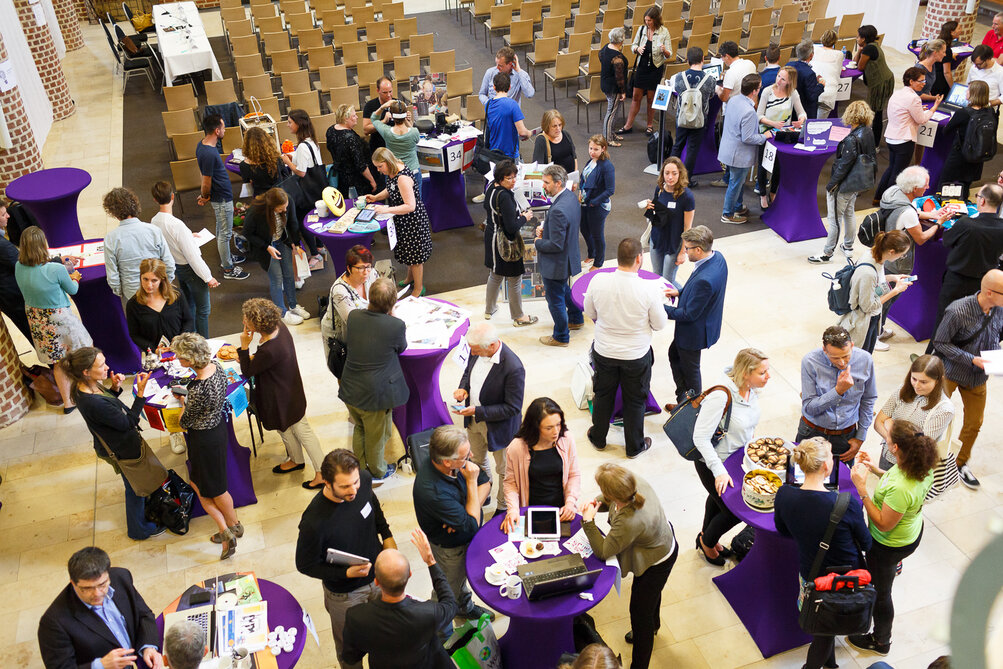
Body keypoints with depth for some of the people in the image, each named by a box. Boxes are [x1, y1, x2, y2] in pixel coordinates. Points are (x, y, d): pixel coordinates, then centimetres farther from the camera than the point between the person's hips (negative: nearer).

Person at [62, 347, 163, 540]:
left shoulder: (82, 387, -12)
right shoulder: (93, 403, -39)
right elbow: (128, 422, -31)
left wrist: (115, 388, -10)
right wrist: (141, 392, -36)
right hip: (123, 451, -8)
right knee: (135, 488, 17)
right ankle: (139, 530, 41)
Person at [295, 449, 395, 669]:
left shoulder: (364, 479, -21)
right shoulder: (314, 522, -38)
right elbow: (305, 565, -20)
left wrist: (387, 535, -1)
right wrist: (346, 573, -30)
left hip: (379, 573, 5)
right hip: (345, 593, -5)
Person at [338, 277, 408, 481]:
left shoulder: (353, 316, -11)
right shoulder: (396, 325, -23)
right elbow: (401, 348, -2)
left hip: (351, 389, 5)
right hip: (376, 393, -5)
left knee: (359, 428, 29)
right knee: (377, 435, 20)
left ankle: (360, 467, 48)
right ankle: (377, 471, 42)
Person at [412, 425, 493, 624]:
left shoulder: (458, 464, -21)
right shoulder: (432, 490, -42)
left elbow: (485, 481, -7)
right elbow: (472, 524, -34)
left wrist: (467, 514, -22)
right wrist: (471, 482, -31)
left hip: (465, 539, 7)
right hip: (449, 548, -6)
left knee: (461, 577, 32)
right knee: (448, 593, 18)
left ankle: (465, 607, 59)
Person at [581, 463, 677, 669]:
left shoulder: (628, 523, -46)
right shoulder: (636, 482, -26)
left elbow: (602, 552, -27)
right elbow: (608, 499, -1)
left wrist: (588, 521, -25)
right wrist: (595, 503, -20)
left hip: (657, 563, -9)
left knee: (639, 611, 11)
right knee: (650, 593, 35)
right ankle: (652, 627, 64)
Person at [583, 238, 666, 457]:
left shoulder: (598, 281, -19)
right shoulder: (649, 289, -26)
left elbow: (589, 312, -2)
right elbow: (660, 324, -13)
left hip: (604, 352, 2)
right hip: (636, 355, -2)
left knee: (603, 395, 25)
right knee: (635, 400, 20)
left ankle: (598, 438, 46)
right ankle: (634, 446, 39)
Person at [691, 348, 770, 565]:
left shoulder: (752, 388, -12)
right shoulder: (720, 396, -36)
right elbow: (700, 437, -33)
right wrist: (719, 471, -34)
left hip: (736, 456, 8)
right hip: (711, 463, -8)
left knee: (718, 498, 28)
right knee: (734, 512, 3)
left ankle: (707, 537, 55)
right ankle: (706, 542, 33)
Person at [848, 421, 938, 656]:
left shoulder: (899, 489, -43)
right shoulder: (922, 466, -17)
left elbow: (884, 524, -30)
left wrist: (861, 488, -33)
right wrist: (876, 470, -1)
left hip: (890, 546, -8)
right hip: (913, 532, 8)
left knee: (879, 592, 18)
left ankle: (881, 641, 41)